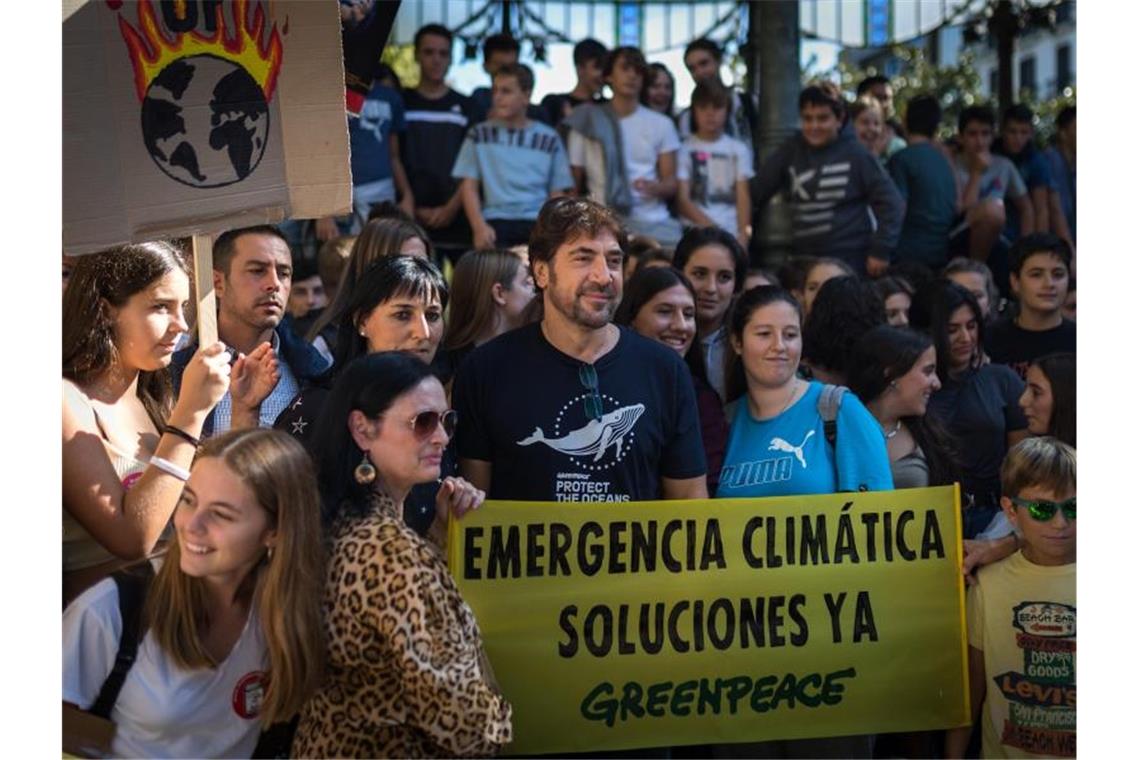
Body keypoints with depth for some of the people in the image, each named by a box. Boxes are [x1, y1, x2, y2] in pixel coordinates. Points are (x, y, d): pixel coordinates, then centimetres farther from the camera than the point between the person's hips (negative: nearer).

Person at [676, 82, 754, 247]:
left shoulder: (739, 149, 13)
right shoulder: (685, 148, 6)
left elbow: (743, 197, 6)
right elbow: (682, 199, -1)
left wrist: (744, 232, -11)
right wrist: (710, 226, -13)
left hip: (732, 233, 2)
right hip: (697, 230, -2)